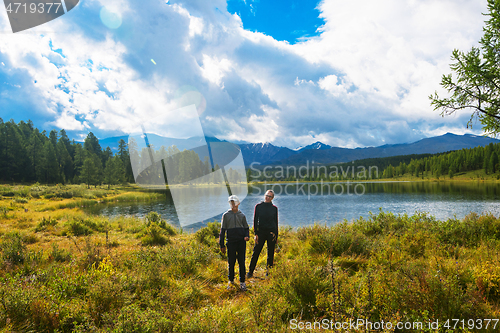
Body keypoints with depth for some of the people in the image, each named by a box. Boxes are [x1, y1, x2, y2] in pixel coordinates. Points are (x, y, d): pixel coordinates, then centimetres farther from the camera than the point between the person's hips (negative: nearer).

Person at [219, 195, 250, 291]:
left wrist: (247, 236, -7)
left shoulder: (242, 215, 9)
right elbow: (222, 230, 5)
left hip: (241, 241, 1)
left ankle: (242, 281, 14)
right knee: (231, 262, 5)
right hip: (231, 241, -1)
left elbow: (246, 228, 15)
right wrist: (222, 245, 2)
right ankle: (231, 280, 23)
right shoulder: (226, 215, 4)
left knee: (242, 262, 2)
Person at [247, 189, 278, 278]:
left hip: (271, 232, 1)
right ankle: (250, 272, 6)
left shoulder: (274, 208, 7)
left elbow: (276, 222, 12)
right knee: (256, 252, -3)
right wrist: (256, 234, -6)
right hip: (261, 232, -1)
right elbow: (255, 220, 2)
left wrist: (276, 236, 10)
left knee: (270, 253, 6)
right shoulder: (258, 206, 3)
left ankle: (269, 272, 19)